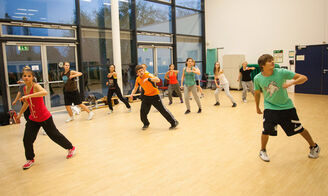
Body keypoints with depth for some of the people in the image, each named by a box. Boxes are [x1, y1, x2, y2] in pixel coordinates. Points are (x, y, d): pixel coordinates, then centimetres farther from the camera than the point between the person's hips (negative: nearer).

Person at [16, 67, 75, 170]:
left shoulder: (36, 86, -20)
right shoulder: (25, 88, 3)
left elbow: (45, 92, -45)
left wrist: (28, 95, -47)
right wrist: (20, 114, 28)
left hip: (45, 118, -6)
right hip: (33, 118, 6)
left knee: (54, 135, 6)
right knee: (27, 140, 3)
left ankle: (70, 148, 28)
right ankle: (30, 159, 25)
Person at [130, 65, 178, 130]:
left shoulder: (148, 75, -19)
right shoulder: (138, 79, 0)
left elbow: (158, 80, -36)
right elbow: (135, 88, 15)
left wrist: (148, 79, -49)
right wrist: (132, 94, -5)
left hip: (155, 95, -5)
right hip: (146, 96, 6)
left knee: (162, 110, -6)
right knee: (142, 111, 0)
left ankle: (174, 122, 5)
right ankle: (146, 124, 27)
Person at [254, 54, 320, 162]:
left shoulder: (281, 72, -19)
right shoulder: (257, 78, -13)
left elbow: (304, 78, -16)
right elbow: (257, 93, 5)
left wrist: (291, 83, -35)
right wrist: (257, 107, 15)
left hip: (286, 106, 0)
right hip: (270, 107, 0)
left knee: (299, 129, 12)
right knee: (266, 130, -12)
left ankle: (314, 147, 39)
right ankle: (263, 151, 16)